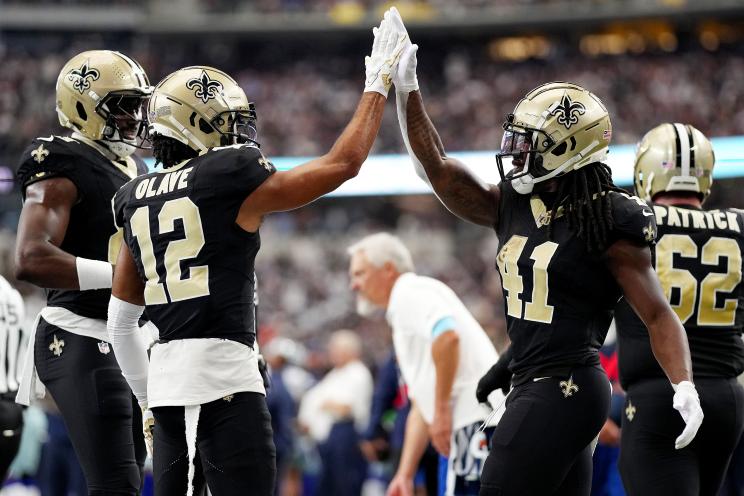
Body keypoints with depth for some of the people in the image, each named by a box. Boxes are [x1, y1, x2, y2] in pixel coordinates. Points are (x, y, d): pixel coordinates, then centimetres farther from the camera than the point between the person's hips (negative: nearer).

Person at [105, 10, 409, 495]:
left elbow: (121, 319, 20)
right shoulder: (234, 183, -5)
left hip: (166, 377, 7)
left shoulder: (137, 200, 14)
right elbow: (342, 164, 3)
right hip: (223, 377, -7)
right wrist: (377, 87, 14)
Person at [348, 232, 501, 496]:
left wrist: (442, 411, -19)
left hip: (475, 422, -10)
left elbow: (447, 337, -23)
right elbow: (422, 405, 30)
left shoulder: (410, 293, -1)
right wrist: (405, 474, 25)